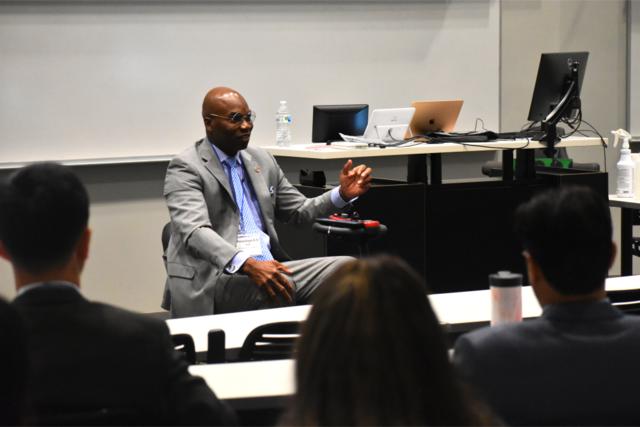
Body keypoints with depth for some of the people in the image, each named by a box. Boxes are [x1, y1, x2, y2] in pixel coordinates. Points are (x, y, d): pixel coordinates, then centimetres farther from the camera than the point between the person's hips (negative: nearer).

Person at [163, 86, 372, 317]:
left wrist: (343, 194, 7)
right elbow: (194, 231, -19)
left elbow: (298, 211, 27)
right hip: (215, 277, -7)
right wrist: (247, 264, -36)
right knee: (287, 286, -37)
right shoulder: (186, 168, -3)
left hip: (267, 265, 7)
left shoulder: (262, 160, 19)